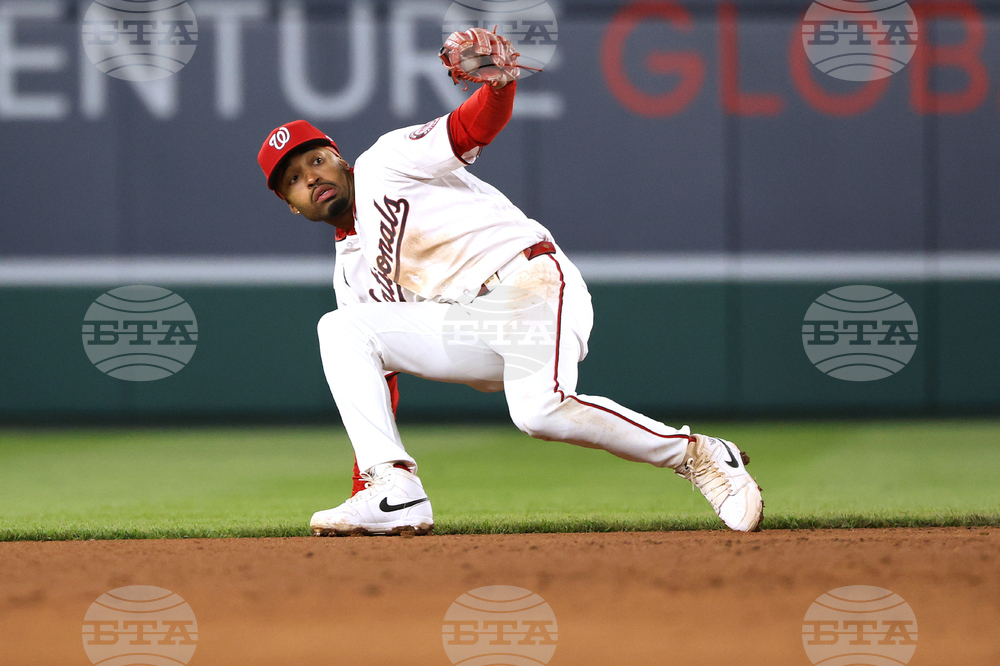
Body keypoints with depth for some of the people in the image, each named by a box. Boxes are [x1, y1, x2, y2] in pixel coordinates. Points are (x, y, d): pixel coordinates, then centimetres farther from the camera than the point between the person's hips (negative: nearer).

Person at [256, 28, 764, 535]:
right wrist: (363, 490, 12)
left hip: (531, 279, -7)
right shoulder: (352, 272, 23)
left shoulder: (385, 163, 6)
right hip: (471, 330, 7)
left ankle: (696, 455, -17)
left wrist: (500, 81, -36)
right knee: (339, 331, -8)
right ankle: (392, 492, -19)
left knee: (538, 410, -34)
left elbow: (474, 129, -11)